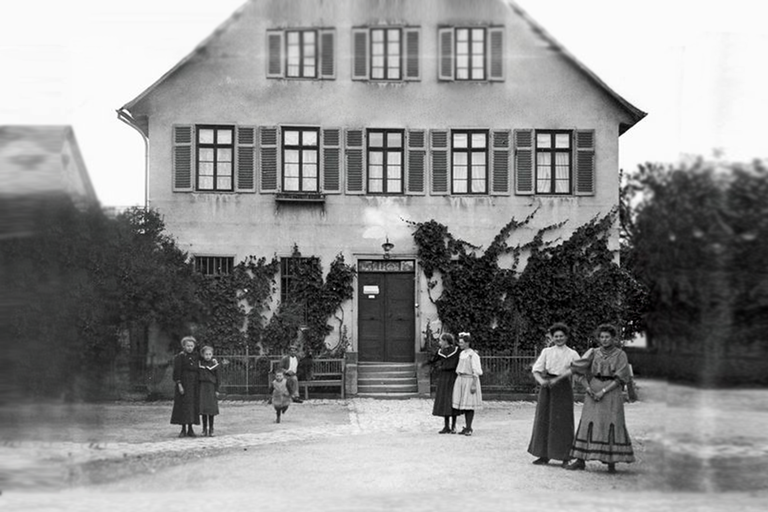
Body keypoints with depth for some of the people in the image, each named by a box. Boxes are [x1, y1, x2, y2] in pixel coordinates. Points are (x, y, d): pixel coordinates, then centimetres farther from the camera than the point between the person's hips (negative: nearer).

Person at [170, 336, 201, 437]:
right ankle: (183, 429, 1)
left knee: (193, 406, 4)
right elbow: (176, 372, -10)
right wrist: (179, 385, -17)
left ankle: (190, 429, 10)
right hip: (183, 384, -5)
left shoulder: (196, 356, 9)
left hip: (194, 385, 5)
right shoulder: (179, 357, -6)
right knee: (183, 406, -4)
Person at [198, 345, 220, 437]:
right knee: (203, 408, 1)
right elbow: (196, 375, 8)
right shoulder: (200, 364, 3)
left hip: (211, 388, -1)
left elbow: (217, 378, 4)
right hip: (202, 387, 1)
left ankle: (211, 429, 9)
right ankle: (205, 429, 10)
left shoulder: (214, 365, 1)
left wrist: (217, 389, 0)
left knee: (211, 409, 1)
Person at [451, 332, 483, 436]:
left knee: (469, 405, -5)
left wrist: (474, 385, -18)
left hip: (469, 380, -8)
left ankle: (469, 428, -1)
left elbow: (476, 371, -14)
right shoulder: (461, 354, 13)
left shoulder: (473, 355, -11)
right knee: (463, 405, 8)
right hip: (460, 380, 8)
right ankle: (466, 427, 15)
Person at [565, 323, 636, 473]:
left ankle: (611, 462, 1)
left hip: (612, 392, -2)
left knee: (612, 424, -4)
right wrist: (587, 387, -6)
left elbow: (620, 378, -6)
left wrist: (603, 391, -13)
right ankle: (580, 459, 2)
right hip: (593, 391, 2)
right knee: (588, 423, -1)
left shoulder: (620, 355, 1)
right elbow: (578, 369, 5)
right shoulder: (593, 353, 8)